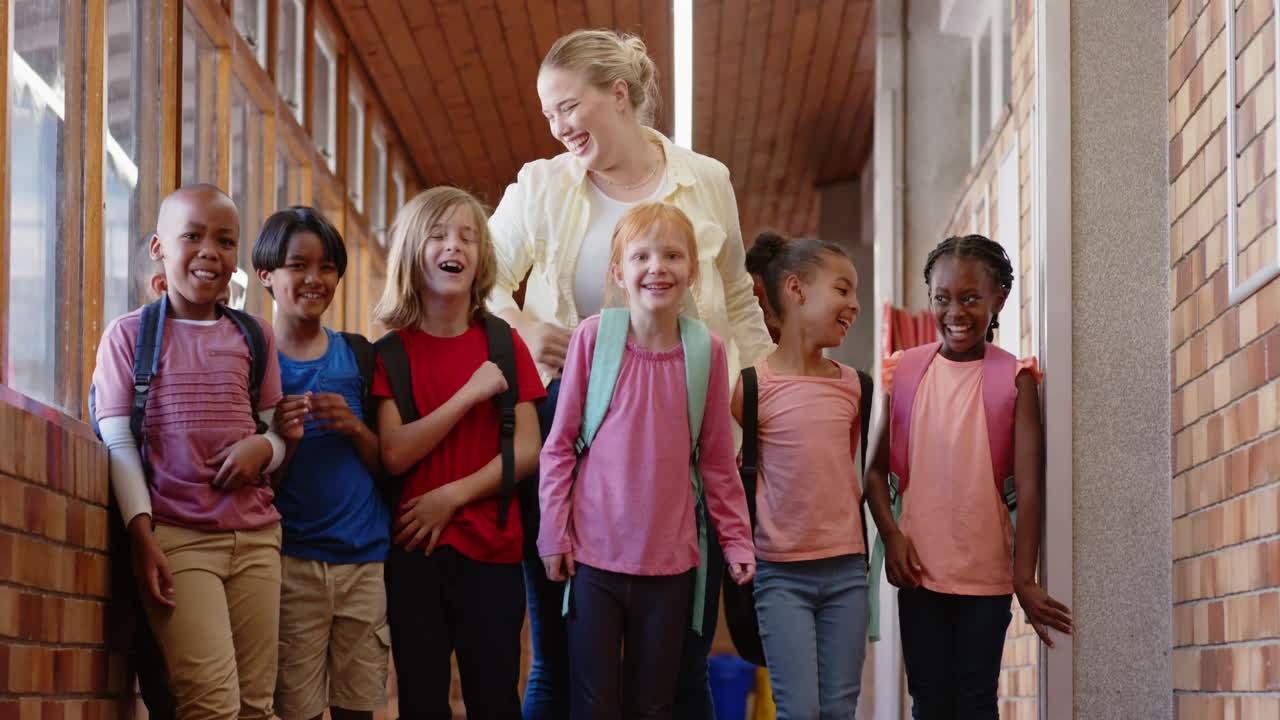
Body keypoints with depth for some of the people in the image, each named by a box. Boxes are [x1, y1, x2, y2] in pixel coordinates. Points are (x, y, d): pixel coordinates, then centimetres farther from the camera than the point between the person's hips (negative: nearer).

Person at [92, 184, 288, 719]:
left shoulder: (253, 335, 14)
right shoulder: (129, 334, 4)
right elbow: (119, 444, 0)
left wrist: (263, 447, -8)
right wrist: (142, 535, -10)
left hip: (256, 535, 4)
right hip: (177, 536, -4)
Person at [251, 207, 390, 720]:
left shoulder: (358, 356, 10)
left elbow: (388, 466, 11)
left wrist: (354, 428, -8)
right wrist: (283, 440, -18)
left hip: (364, 556, 2)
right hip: (290, 559, -2)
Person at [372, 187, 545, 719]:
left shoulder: (504, 346, 5)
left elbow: (527, 450, -2)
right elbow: (394, 454, -9)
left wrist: (452, 496, -13)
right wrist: (470, 393, -14)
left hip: (492, 551, 0)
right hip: (414, 551, 0)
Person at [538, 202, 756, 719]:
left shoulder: (707, 351, 1)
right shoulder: (593, 337, -4)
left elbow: (717, 459, 8)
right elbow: (559, 444, 1)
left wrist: (737, 539, 6)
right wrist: (553, 535, -2)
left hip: (670, 560, 2)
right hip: (594, 554, -2)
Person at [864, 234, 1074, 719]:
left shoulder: (1014, 379, -5)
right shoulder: (906, 372, 3)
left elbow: (1029, 484, -9)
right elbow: (877, 469, 8)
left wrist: (1025, 579, -14)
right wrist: (891, 535, -9)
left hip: (986, 572, -2)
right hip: (919, 569, 2)